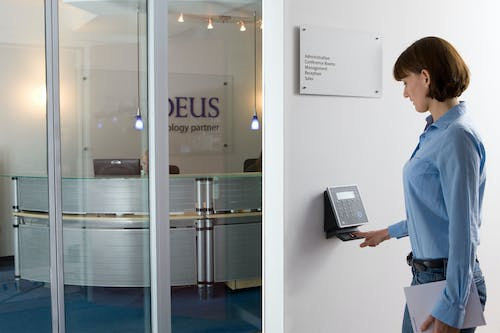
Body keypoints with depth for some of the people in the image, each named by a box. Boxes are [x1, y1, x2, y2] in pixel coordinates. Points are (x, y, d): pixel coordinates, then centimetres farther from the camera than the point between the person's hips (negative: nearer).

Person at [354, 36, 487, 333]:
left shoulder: (457, 137, -19)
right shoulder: (436, 133, 8)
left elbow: (463, 229, -20)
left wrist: (451, 308, -19)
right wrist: (389, 232, 28)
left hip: (448, 279, -8)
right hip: (425, 274, 8)